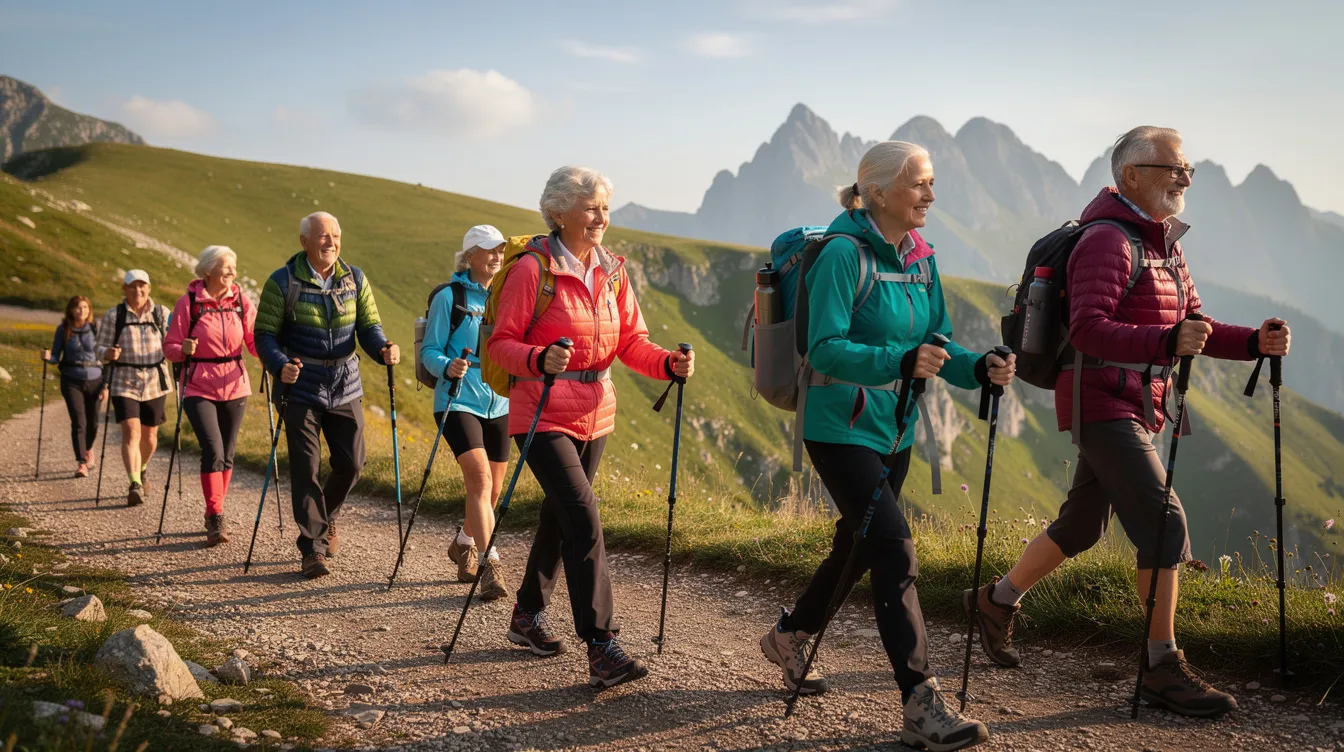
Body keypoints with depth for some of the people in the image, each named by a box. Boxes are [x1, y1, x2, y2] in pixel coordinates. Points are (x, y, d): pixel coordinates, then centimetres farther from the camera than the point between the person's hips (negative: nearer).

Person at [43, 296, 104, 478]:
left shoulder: (96, 329, -1)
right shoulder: (63, 329, 0)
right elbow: (56, 358, 4)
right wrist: (48, 357, -19)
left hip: (94, 380, 1)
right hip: (72, 380, -1)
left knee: (92, 422, 7)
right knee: (78, 421, -12)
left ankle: (88, 449, 39)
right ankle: (81, 464, -9)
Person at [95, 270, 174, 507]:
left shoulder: (162, 314, 5)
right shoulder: (113, 316, 0)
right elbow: (101, 349, 2)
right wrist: (108, 353, -20)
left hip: (155, 381, 2)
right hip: (124, 381, -2)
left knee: (149, 435, 12)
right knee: (131, 432, -17)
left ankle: (142, 470, 41)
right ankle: (135, 485, -25)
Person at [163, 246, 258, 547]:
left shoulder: (241, 301, 3)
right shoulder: (188, 303, -5)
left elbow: (256, 343, 2)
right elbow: (170, 347, -1)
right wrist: (184, 349, -23)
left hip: (234, 386, 4)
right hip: (199, 387, -4)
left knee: (226, 455, 10)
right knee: (213, 450, -16)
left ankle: (214, 516, 25)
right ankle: (215, 518, -8)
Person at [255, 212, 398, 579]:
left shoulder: (354, 279, 4)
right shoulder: (283, 282, -7)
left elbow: (368, 325, 3)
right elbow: (264, 334, -7)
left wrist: (383, 348, -20)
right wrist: (280, 366, -27)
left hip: (345, 390, 4)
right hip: (301, 391, -3)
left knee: (351, 464, 4)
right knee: (305, 469, -4)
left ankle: (326, 517, 34)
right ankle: (313, 549, 5)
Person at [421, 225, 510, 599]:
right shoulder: (449, 297, -5)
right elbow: (430, 351, -6)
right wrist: (449, 367, -25)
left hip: (499, 404, 6)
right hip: (459, 401, -6)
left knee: (493, 488, 11)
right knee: (479, 478, -20)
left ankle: (464, 543, 37)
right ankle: (489, 565, -19)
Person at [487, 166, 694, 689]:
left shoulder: (612, 271, 7)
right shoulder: (533, 268, -12)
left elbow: (630, 342, 7)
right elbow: (500, 343, -12)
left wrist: (670, 364, -13)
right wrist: (540, 359, -32)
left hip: (595, 415, 7)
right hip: (544, 416, -7)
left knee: (559, 519, 17)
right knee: (584, 522, -15)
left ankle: (527, 616, 36)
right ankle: (601, 648, -13)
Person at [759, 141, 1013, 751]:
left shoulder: (920, 258, 6)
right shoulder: (844, 253, -17)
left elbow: (937, 343, 8)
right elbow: (825, 350, -24)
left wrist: (979, 369, -13)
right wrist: (901, 361, -38)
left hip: (893, 429, 8)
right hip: (841, 429, -8)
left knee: (859, 546, 19)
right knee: (895, 551, -14)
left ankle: (789, 637, 42)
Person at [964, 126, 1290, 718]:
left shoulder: (1164, 244, 17)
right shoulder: (1107, 241, -14)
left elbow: (1192, 328, 15)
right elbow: (1088, 329, -26)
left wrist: (1254, 342, -2)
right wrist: (1167, 343, -38)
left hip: (1132, 411, 10)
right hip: (1102, 405, -10)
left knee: (1081, 525, 16)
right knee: (1165, 523, -14)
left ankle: (997, 600, 33)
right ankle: (1163, 668, -7)